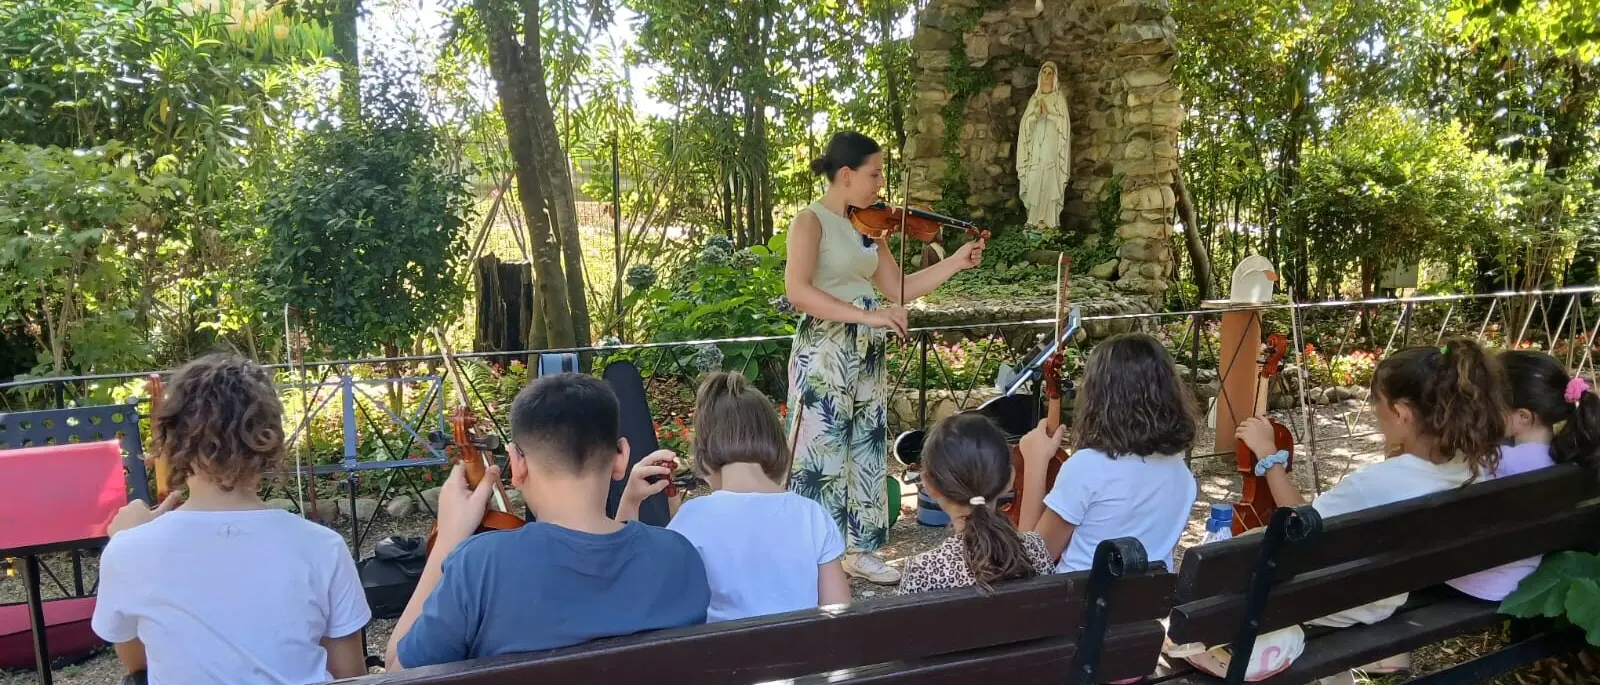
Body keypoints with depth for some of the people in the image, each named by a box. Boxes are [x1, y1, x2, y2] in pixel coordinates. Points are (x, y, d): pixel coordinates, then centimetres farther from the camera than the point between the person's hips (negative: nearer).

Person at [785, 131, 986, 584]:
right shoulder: (811, 221, -12)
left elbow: (899, 290, 11)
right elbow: (797, 290, -26)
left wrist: (956, 263, 2)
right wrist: (866, 315, -30)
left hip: (867, 354, 8)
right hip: (824, 354, -8)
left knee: (867, 452, 13)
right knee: (821, 456, -3)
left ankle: (860, 550, 26)